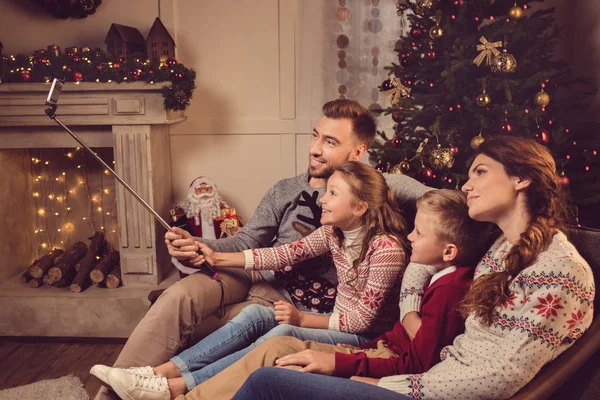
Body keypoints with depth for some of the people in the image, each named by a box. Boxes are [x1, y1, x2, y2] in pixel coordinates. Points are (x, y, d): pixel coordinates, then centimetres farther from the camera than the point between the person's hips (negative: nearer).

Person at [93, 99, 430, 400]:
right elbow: (245, 244, 6)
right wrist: (198, 247, -11)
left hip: (286, 302, -3)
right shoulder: (286, 191, 9)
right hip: (256, 276, 4)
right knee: (181, 296, -24)